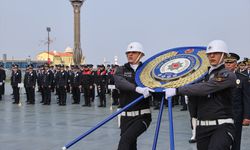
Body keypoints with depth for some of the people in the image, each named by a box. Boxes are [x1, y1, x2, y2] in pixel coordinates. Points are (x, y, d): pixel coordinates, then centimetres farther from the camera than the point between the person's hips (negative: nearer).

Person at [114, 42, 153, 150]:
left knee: (126, 138, -21)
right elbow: (119, 83, -16)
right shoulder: (121, 70, 5)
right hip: (126, 116, 2)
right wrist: (137, 88, -34)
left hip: (142, 115, -2)